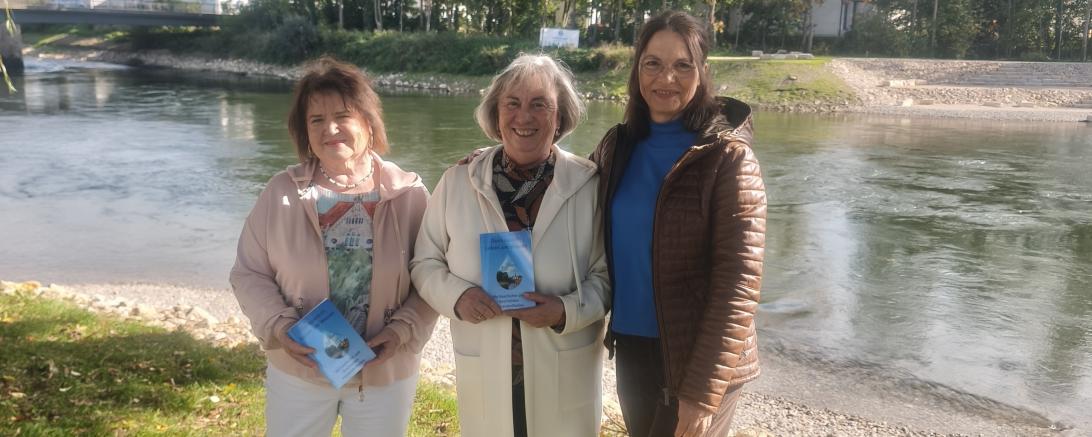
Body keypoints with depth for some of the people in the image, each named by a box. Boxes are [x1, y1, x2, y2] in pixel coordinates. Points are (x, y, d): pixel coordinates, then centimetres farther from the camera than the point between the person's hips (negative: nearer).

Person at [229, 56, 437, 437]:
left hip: (386, 374, 0)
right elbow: (249, 273, -1)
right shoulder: (282, 192, -7)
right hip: (298, 371, 1)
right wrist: (279, 328, -16)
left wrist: (402, 330, -18)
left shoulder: (408, 194, -8)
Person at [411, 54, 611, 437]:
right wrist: (456, 295, -15)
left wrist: (568, 310, -20)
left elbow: (606, 273, -3)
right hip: (484, 371, 1)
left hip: (565, 373, -1)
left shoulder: (589, 185, -7)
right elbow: (425, 265, 4)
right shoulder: (457, 182, -2)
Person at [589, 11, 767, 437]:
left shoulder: (728, 158, -14)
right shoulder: (617, 146, 2)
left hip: (696, 359, -5)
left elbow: (737, 282, -17)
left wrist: (702, 390, -19)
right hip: (631, 348, 5)